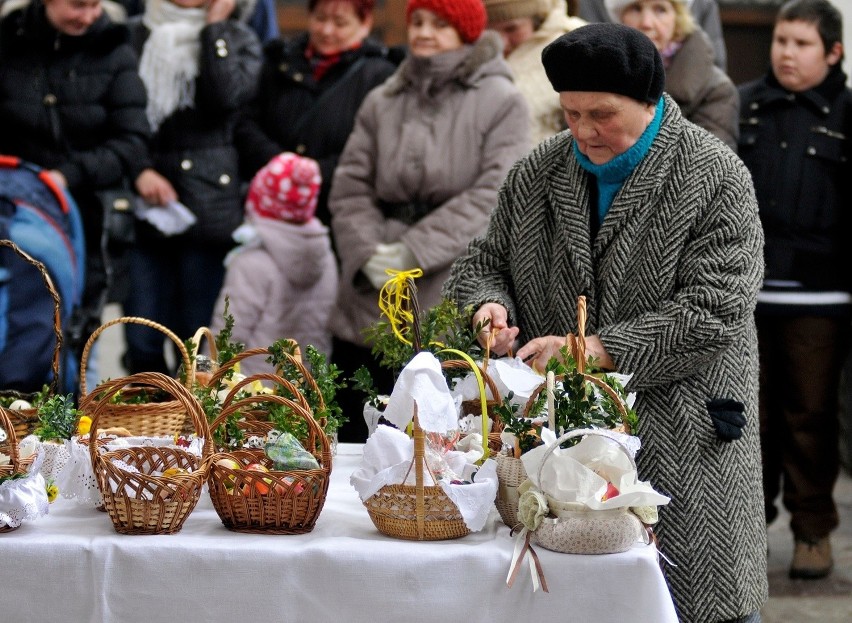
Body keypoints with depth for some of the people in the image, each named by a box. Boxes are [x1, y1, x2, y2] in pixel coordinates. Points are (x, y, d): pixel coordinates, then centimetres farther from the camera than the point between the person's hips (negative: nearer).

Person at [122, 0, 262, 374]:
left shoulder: (238, 39, 10)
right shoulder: (133, 34, 10)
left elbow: (226, 97, -10)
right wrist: (138, 171, -6)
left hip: (208, 209, -1)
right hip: (143, 207, 1)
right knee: (142, 343, 1)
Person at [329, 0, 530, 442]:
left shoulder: (501, 102, -1)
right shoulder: (381, 102, 13)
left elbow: (495, 194, -11)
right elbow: (349, 189, 9)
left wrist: (413, 251, -14)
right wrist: (369, 253, -9)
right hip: (371, 301, 5)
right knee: (352, 437, 9)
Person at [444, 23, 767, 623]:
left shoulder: (717, 178, -7)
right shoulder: (536, 173, 8)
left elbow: (713, 311, -15)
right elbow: (485, 259, 16)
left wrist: (597, 349, -21)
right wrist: (490, 303, -9)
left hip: (683, 443, -3)